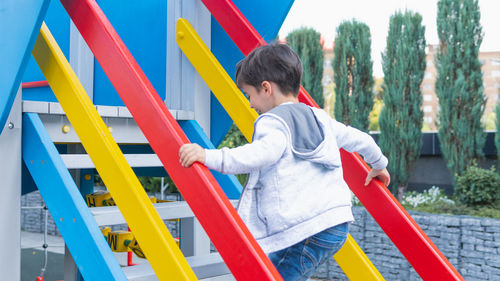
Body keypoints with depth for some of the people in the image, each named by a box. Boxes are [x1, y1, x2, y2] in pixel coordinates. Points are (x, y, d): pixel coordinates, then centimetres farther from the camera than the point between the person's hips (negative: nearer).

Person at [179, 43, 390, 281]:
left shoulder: (273, 121, -6)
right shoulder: (319, 117, 19)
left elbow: (264, 152, -28)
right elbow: (360, 139, 30)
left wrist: (211, 157, -32)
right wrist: (379, 165, 48)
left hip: (307, 232, -9)